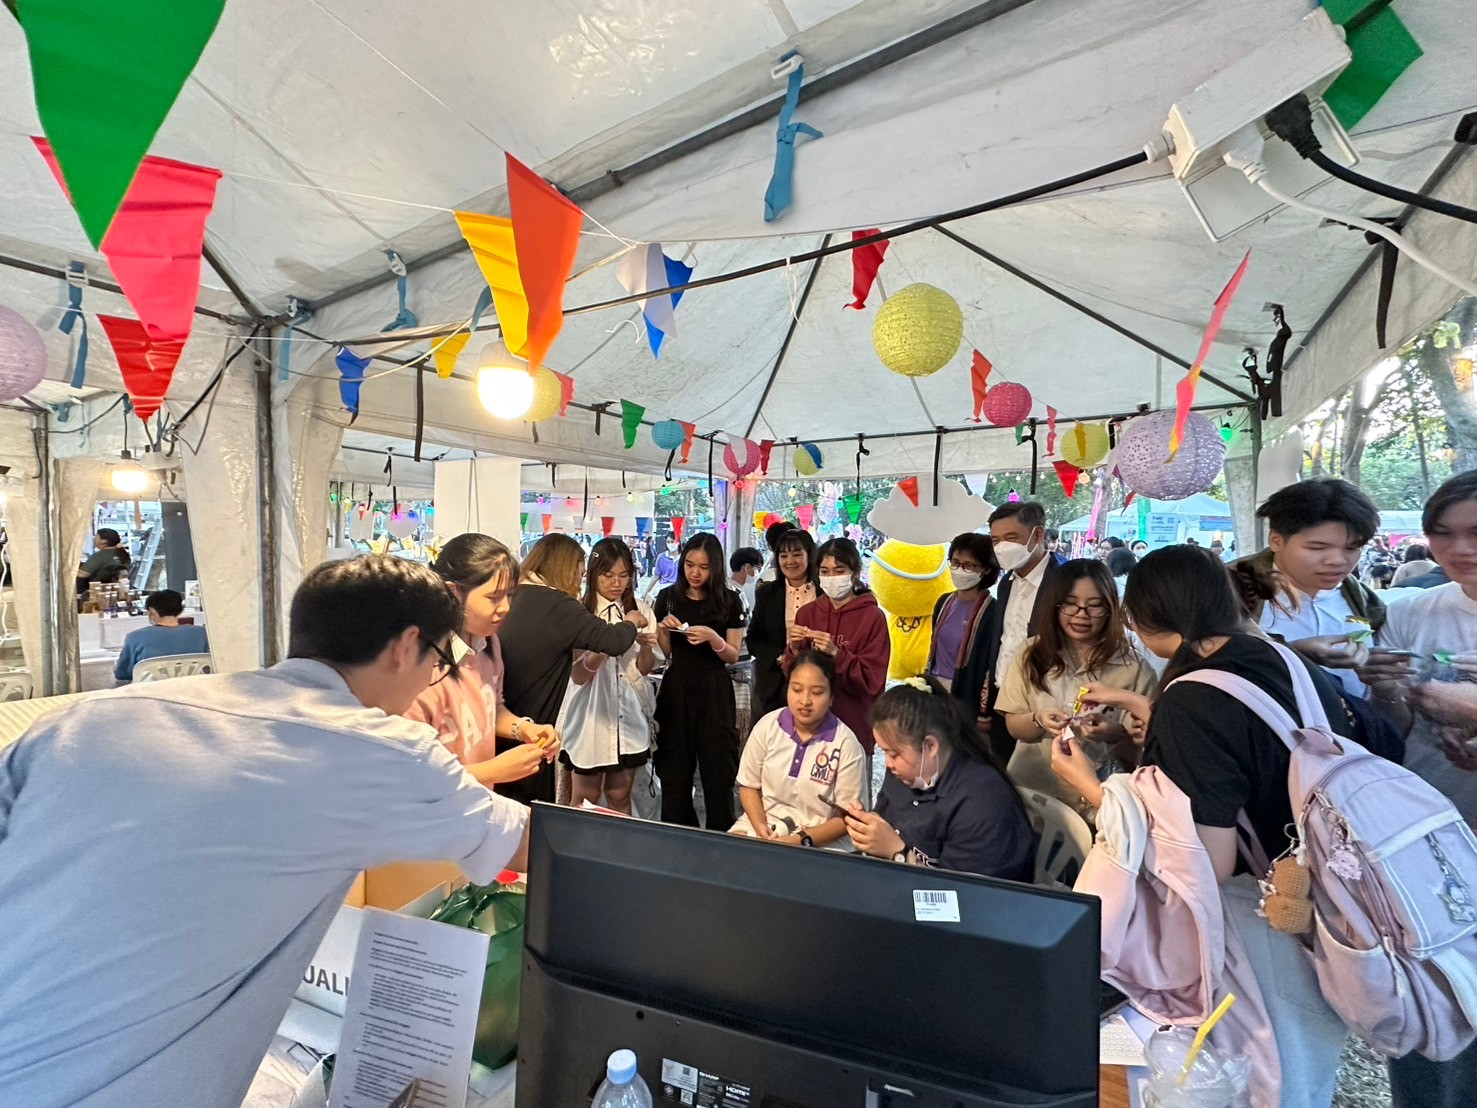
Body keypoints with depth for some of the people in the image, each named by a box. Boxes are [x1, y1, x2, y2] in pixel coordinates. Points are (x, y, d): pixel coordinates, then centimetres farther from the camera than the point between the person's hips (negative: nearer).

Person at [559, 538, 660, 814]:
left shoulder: (640, 611, 1)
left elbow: (645, 670, 4)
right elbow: (578, 675, -12)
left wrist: (646, 648, -18)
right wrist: (603, 647, -29)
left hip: (629, 714, 3)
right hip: (591, 713, -3)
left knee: (620, 796, 16)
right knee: (584, 800, 11)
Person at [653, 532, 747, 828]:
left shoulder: (730, 601, -2)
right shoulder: (668, 597, 3)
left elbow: (733, 656, -1)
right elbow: (663, 654, 8)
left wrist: (711, 637, -19)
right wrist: (664, 628, -12)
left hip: (714, 693, -2)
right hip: (676, 689, 2)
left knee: (718, 773, 3)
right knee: (674, 772, 10)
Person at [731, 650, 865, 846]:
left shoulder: (846, 744, -11)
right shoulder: (768, 726, -4)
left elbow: (846, 817, -7)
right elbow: (749, 785, 5)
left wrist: (803, 839, -18)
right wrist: (760, 827, -11)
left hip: (820, 841, -3)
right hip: (766, 824, 3)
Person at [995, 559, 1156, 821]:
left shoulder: (1133, 667, -4)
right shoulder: (1032, 653, 0)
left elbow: (1141, 752, -1)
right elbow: (1013, 727, 3)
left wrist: (1115, 735, -20)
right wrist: (1038, 721, -17)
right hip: (1029, 790, 1)